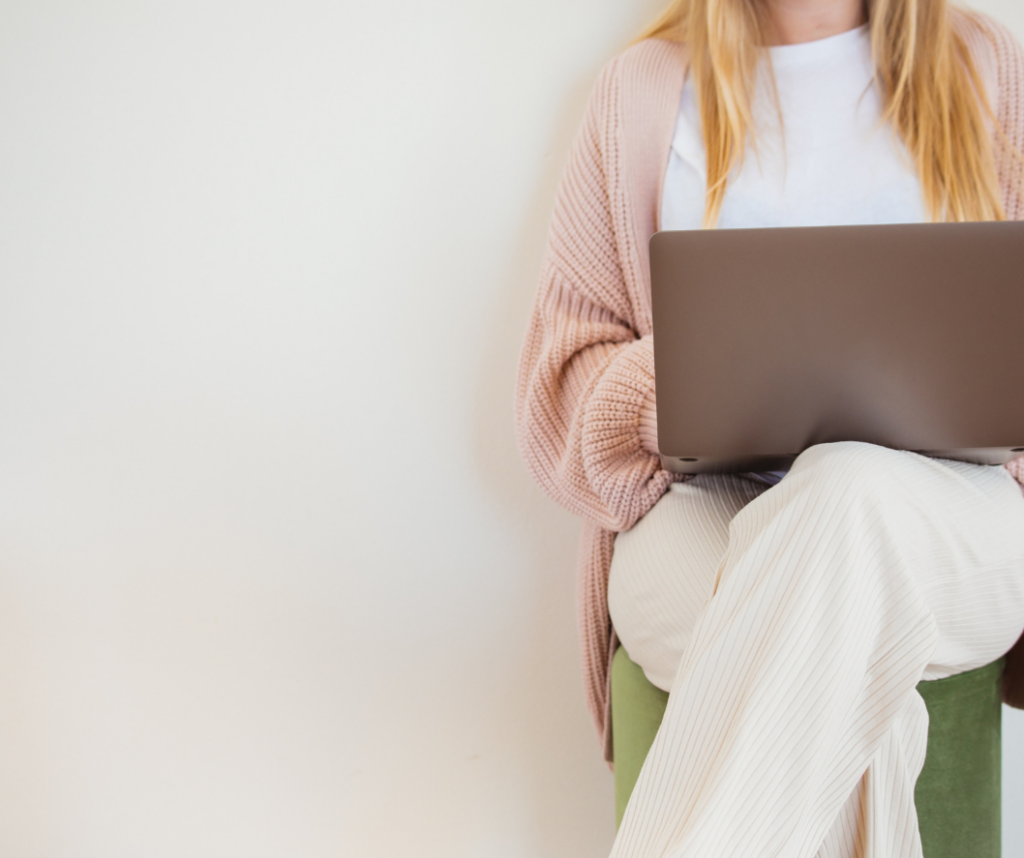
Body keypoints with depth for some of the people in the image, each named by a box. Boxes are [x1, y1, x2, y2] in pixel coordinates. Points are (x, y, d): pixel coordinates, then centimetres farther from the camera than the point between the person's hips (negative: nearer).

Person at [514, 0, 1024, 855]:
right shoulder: (644, 89, 13)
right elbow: (564, 372, 9)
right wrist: (677, 386, -13)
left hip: (943, 510, 0)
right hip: (702, 504, 0)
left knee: (847, 494, -37)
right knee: (830, 672, -36)